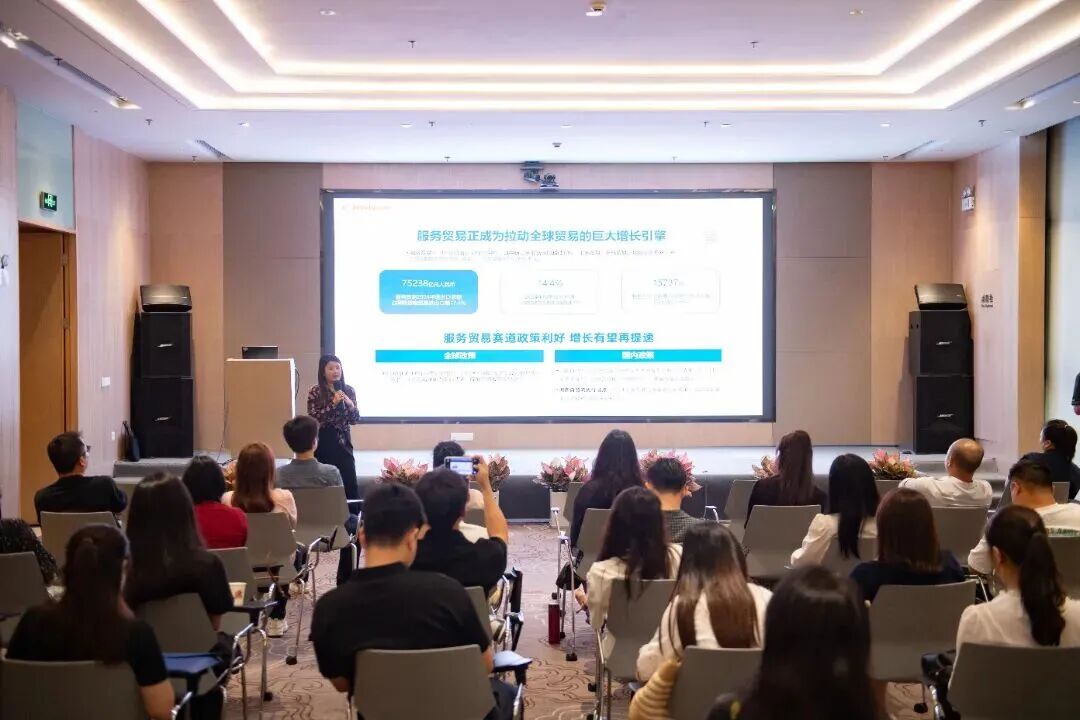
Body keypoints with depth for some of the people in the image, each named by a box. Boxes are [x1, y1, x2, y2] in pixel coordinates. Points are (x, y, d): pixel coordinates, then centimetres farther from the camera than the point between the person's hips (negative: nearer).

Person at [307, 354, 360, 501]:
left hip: (343, 442, 2)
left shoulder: (348, 390, 5)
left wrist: (350, 404, -13)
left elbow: (355, 420, 5)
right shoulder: (315, 391, -3)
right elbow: (313, 419, -13)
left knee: (350, 483, -3)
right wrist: (333, 403, -18)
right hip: (323, 443, -2)